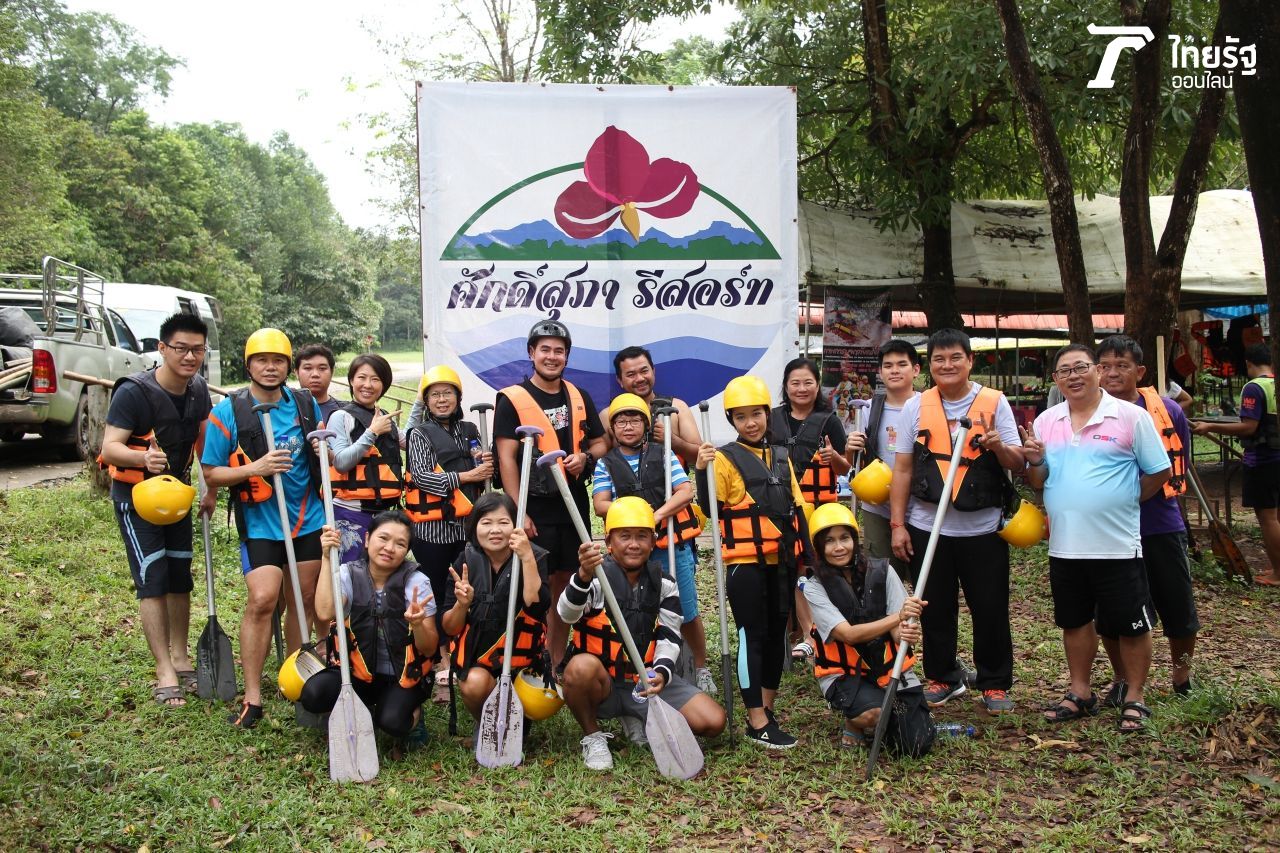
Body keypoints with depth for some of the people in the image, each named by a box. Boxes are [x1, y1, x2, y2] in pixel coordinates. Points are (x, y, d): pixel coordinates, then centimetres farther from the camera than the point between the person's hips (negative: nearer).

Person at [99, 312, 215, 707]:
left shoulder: (198, 389, -4)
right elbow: (110, 447, -28)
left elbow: (204, 439, 11)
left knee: (180, 577, 10)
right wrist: (142, 457, -49)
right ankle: (165, 673, -2)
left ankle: (181, 659, 24)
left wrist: (212, 489, 10)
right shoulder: (133, 392, -24)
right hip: (135, 494, -6)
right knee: (152, 579, -8)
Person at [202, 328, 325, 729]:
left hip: (309, 518, 4)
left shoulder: (306, 403, 5)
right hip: (261, 522, -4)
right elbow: (211, 474, -5)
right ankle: (252, 697, -6)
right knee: (262, 599, -16)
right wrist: (255, 468, -21)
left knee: (304, 601, 10)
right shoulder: (229, 411, -6)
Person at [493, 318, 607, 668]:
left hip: (573, 506, 5)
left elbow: (600, 442, 17)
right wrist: (519, 512, -15)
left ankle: (556, 665, 22)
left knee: (565, 587, 11)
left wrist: (585, 457, -7)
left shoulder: (579, 398, 11)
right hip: (535, 510, -5)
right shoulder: (512, 399, -5)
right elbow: (507, 459, -9)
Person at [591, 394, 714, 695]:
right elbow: (600, 504, -3)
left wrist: (658, 514, -20)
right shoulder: (605, 464, 6)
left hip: (673, 545, 0)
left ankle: (701, 668, 25)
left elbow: (686, 491, -5)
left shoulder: (663, 455, 5)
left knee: (687, 614, 6)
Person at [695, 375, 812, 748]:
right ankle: (757, 723, 4)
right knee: (753, 636, -2)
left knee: (776, 634, 13)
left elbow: (797, 505, 18)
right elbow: (710, 508, -14)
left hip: (781, 561, 6)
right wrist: (702, 471, -28)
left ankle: (766, 708, 26)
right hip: (745, 562, -6)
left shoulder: (781, 456, 12)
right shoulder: (726, 458, -5)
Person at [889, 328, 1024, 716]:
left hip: (983, 528, -1)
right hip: (928, 527, 1)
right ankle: (943, 677, 28)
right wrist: (898, 524, -1)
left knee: (991, 610, 5)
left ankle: (995, 684, 22)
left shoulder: (995, 403, 0)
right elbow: (902, 469, 4)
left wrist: (998, 446, -22)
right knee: (936, 610, 10)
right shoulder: (915, 407, 3)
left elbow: (1018, 463, 1)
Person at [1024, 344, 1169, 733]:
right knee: (1074, 621, 16)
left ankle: (1134, 698, 20)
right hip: (1064, 546, 5)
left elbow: (1160, 473, -3)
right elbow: (1039, 482, 10)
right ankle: (1080, 693, 29)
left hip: (1118, 545, -4)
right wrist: (1035, 462, -10)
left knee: (1131, 626, 5)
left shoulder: (1131, 417, -7)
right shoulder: (1045, 422, 6)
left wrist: (1122, 501, -1)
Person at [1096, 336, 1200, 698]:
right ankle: (1122, 680, 30)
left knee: (1179, 610, 12)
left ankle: (1182, 679, 37)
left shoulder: (1167, 410, -5)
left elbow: (1180, 461, 6)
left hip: (1161, 526, 1)